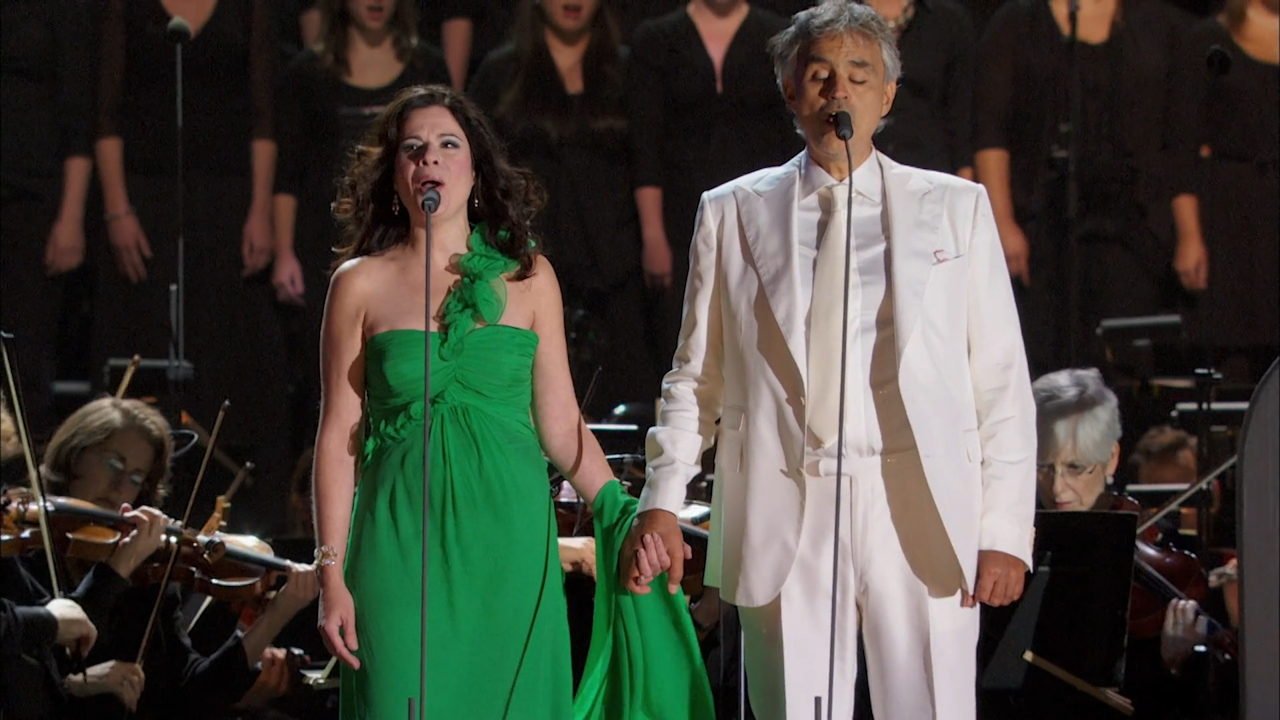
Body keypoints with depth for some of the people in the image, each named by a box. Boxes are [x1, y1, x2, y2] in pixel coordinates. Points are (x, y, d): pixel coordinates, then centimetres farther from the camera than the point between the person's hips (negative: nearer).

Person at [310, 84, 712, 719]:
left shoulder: (527, 277, 8)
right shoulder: (360, 284, 4)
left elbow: (560, 424, 8)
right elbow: (339, 435, 2)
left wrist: (623, 517, -5)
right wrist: (332, 574, -2)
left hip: (509, 549, 1)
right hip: (401, 542, -1)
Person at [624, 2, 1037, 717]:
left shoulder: (956, 208, 10)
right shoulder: (733, 212, 12)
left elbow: (1002, 382, 7)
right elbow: (696, 376, 14)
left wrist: (1005, 530, -1)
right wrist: (662, 500, -1)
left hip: (919, 515, -1)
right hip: (783, 518, 1)